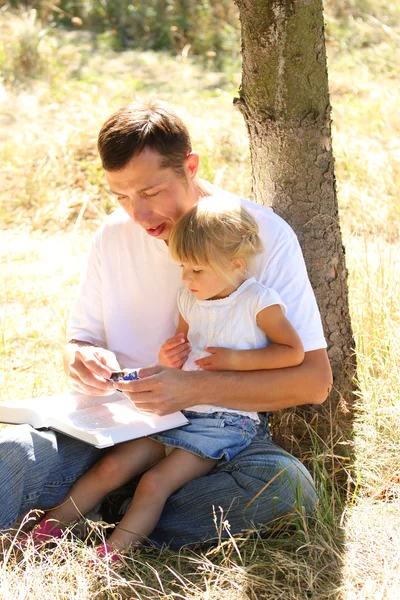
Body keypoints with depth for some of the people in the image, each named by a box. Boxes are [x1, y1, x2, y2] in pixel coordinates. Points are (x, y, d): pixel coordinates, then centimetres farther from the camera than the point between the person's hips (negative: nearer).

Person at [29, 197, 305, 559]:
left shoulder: (259, 302, -10)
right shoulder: (190, 300, 9)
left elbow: (294, 352, -11)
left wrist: (237, 359, -18)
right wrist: (170, 360, -3)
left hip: (225, 423, -6)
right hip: (178, 411, 6)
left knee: (155, 483, -21)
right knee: (114, 466, -8)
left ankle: (111, 554, -24)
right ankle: (48, 530, -5)